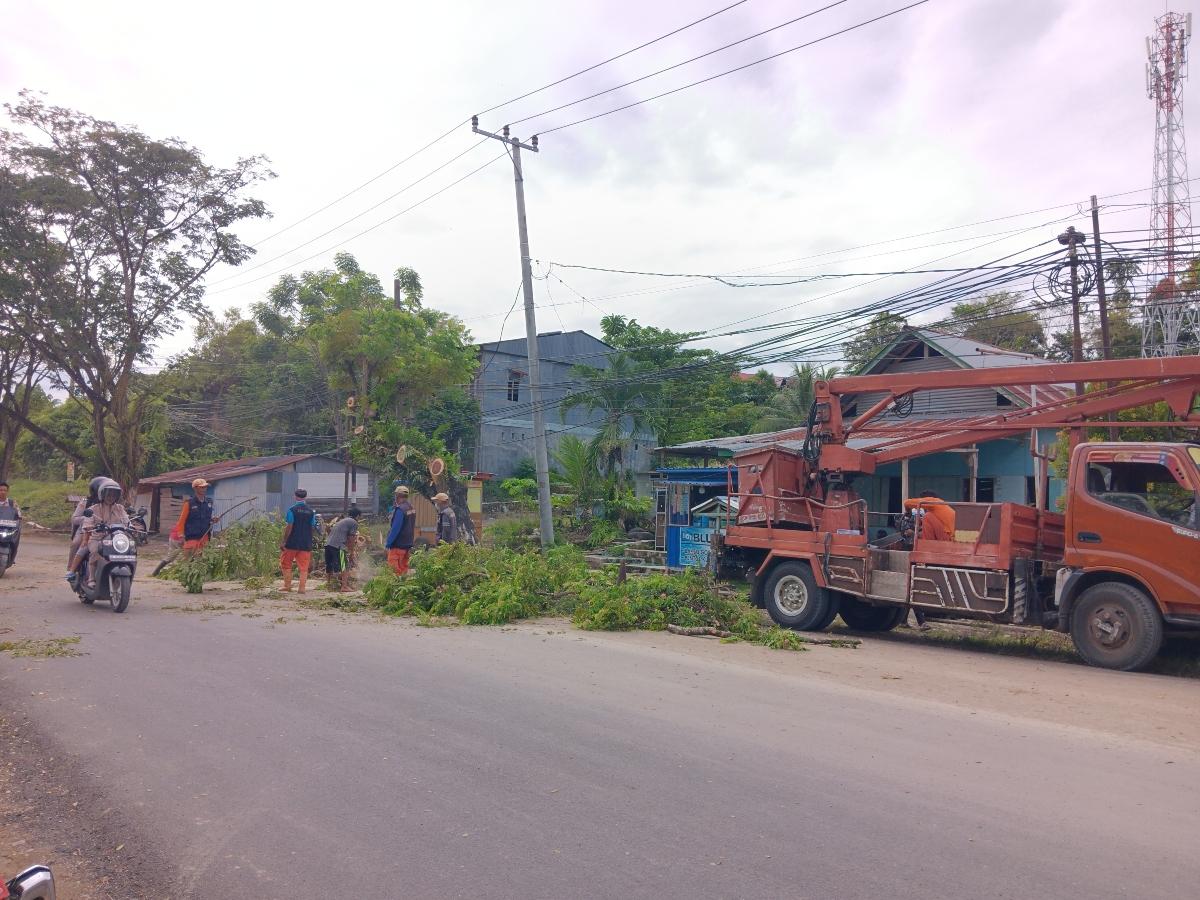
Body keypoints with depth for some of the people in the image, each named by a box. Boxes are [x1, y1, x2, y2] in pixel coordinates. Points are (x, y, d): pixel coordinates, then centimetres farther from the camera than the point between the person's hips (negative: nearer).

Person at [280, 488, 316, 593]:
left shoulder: (292, 509, -7)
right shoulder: (310, 511, 6)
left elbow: (289, 527, -11)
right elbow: (312, 528, 8)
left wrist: (284, 542, -6)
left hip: (292, 543, -3)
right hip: (306, 543, 3)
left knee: (285, 564, 12)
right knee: (303, 567, 5)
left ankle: (288, 585, 10)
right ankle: (302, 588, 2)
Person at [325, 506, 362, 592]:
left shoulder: (343, 521, 29)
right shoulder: (354, 523, 4)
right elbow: (351, 539, 0)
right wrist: (352, 553, 7)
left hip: (328, 544, 8)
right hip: (338, 546, -8)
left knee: (329, 567, 15)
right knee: (345, 567, -4)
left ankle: (330, 586, 24)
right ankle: (344, 586, -9)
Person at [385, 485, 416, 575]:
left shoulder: (400, 509, -17)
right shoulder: (411, 508, 10)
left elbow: (395, 528, -18)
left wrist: (388, 543, -14)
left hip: (398, 545, -9)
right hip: (408, 544, 9)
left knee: (393, 568, -5)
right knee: (404, 567, 14)